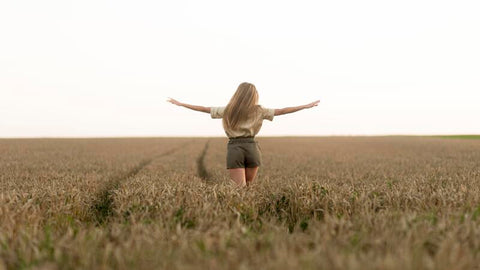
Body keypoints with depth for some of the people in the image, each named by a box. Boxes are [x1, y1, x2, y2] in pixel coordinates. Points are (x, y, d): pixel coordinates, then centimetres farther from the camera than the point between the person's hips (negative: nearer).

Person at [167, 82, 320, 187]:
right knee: (248, 186, 15)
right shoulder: (258, 111, 5)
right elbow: (281, 111, 6)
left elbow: (205, 109, 11)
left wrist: (180, 103, 21)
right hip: (252, 147, 0)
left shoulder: (227, 110, 8)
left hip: (234, 148, 0)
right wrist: (306, 106, 14)